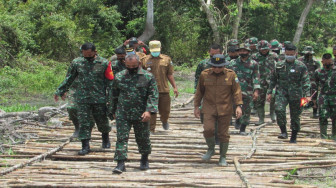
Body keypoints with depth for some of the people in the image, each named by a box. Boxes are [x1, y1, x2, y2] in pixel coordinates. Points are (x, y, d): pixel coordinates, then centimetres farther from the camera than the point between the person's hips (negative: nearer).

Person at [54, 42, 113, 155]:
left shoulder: (104, 63, -2)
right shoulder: (77, 62, 3)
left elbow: (110, 82, 1)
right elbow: (69, 79, 14)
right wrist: (60, 91, 13)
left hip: (99, 99, -1)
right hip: (82, 98, 1)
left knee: (102, 121, 11)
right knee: (84, 122, -2)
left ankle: (105, 138, 38)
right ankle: (85, 146, 4)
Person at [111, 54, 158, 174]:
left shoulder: (148, 77, -2)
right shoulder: (119, 77, 5)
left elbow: (153, 95, -6)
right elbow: (114, 95, 15)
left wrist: (149, 110, -17)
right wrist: (114, 111, 17)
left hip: (141, 115, -1)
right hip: (122, 115, 1)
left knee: (143, 138, 12)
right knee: (121, 138, -6)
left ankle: (144, 160, 34)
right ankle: (120, 163, -5)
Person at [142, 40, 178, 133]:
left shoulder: (167, 59, 7)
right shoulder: (145, 60, 4)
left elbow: (170, 75, 11)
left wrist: (175, 87, 6)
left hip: (164, 90, 1)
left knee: (165, 110, 10)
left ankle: (164, 121, 42)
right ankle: (151, 129, 11)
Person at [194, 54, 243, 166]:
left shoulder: (231, 75, -2)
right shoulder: (205, 75, 1)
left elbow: (237, 91, -1)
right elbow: (199, 92, 10)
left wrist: (239, 106, -11)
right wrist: (196, 106, 9)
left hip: (225, 110, 0)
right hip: (209, 109, 1)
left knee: (223, 134, 3)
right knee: (208, 129, -15)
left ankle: (223, 157, 18)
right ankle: (211, 149, 13)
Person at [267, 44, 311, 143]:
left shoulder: (301, 66, -1)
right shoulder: (279, 65, 7)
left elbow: (306, 81, -4)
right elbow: (273, 79, 15)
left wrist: (307, 95, -14)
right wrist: (269, 92, 11)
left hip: (295, 94, -1)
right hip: (281, 92, 1)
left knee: (295, 116, 5)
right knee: (279, 110, -22)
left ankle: (294, 137, 19)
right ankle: (283, 131, -11)